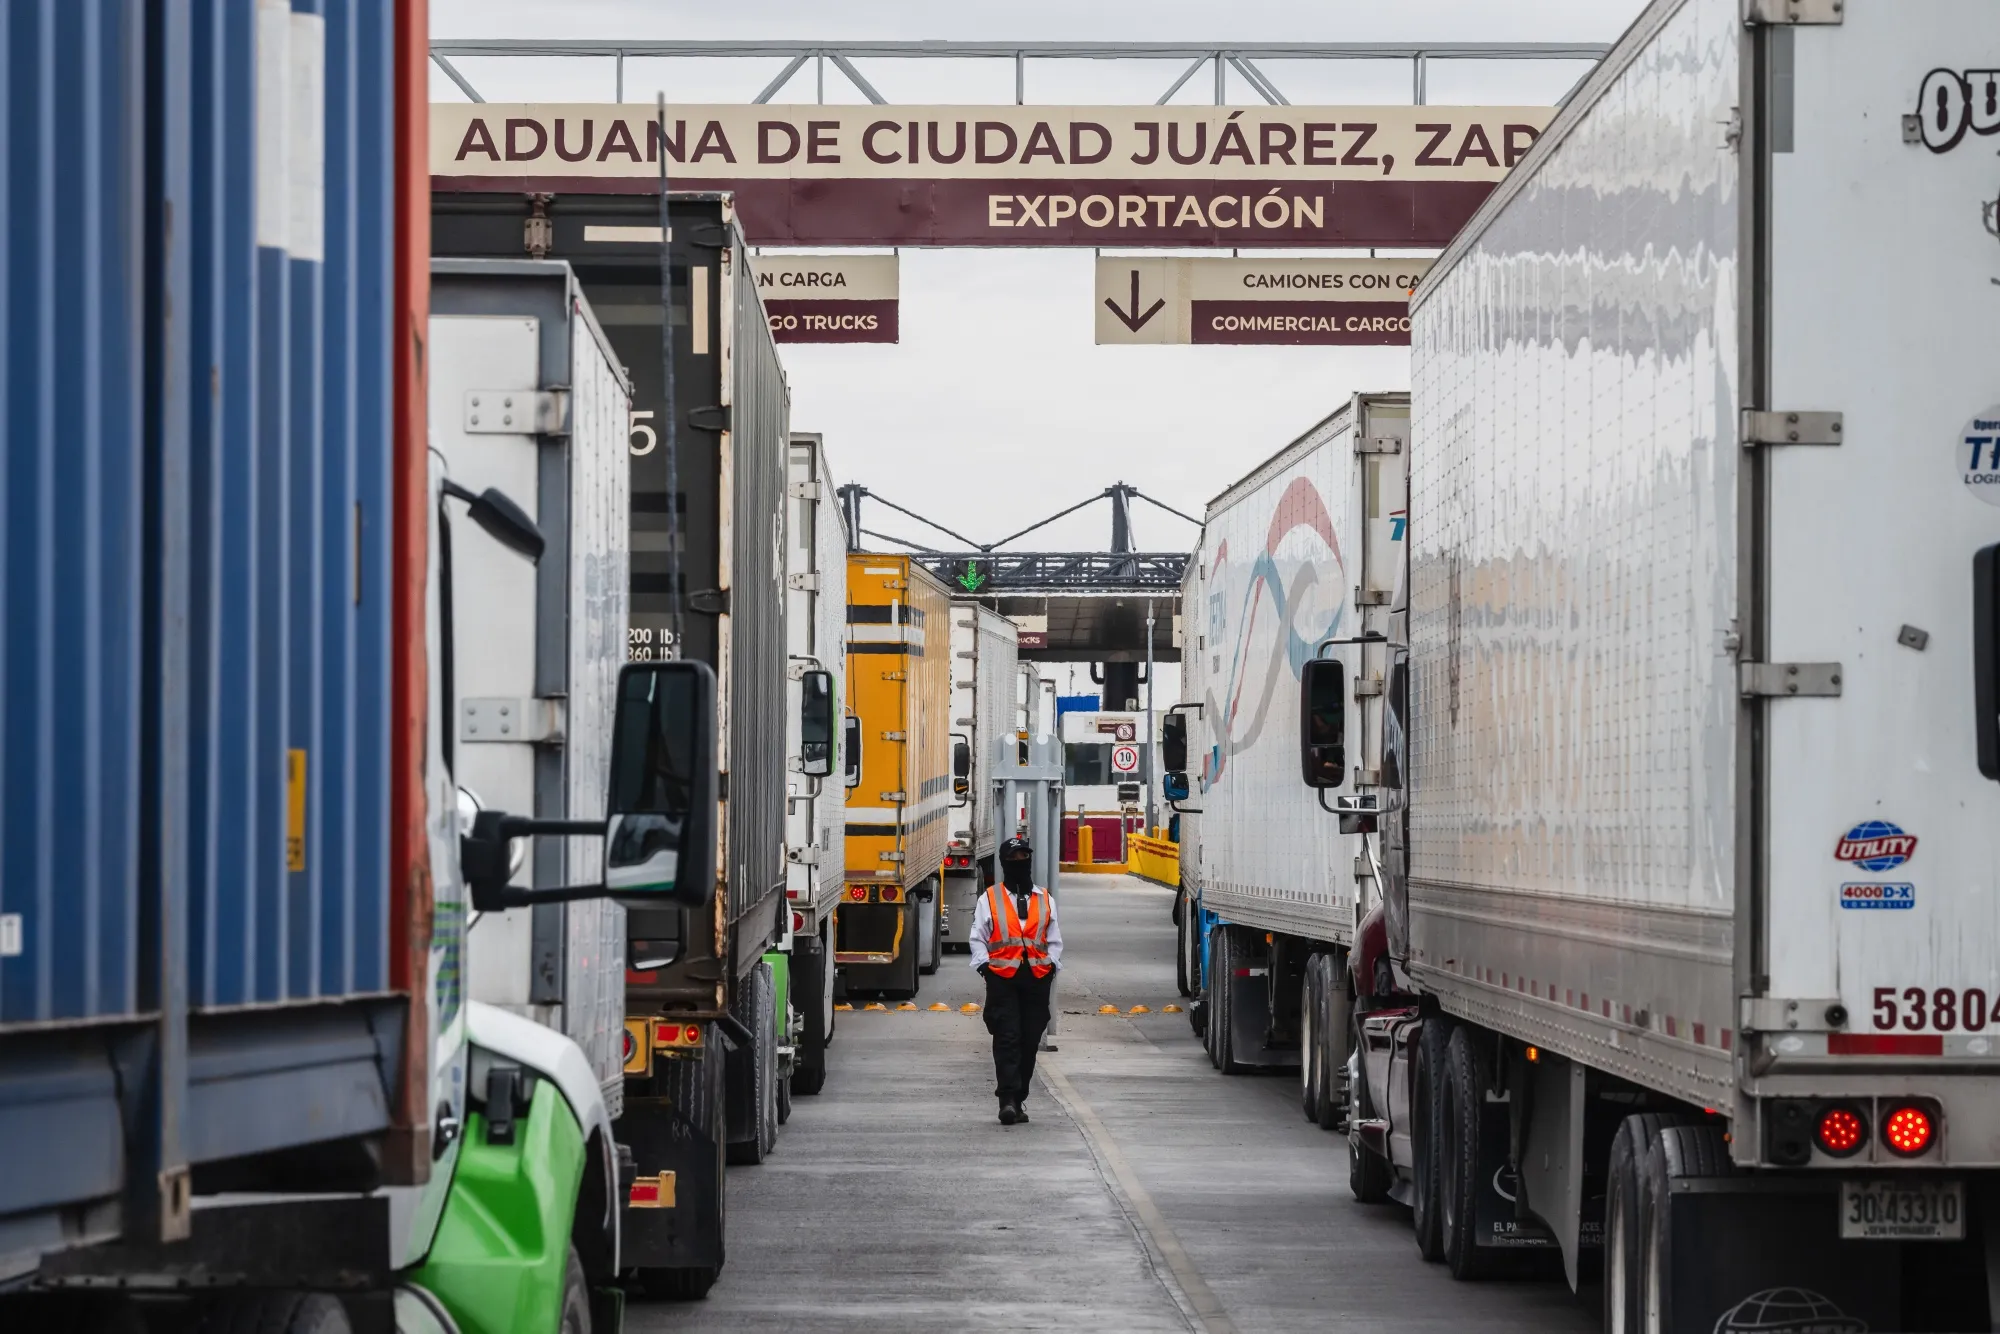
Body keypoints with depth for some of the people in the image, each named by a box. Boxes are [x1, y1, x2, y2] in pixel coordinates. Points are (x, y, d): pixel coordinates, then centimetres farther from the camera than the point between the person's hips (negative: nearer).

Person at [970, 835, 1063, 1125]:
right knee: (1007, 1039, -11)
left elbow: (1054, 940, 17)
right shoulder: (989, 899, 7)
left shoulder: (1045, 900, 14)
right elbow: (978, 938, 7)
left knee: (1029, 1041, 5)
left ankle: (1017, 1100, 15)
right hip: (1002, 978, -3)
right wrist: (984, 965, -7)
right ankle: (1008, 1099, -15)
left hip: (1037, 978, 3)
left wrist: (1051, 964, 1)